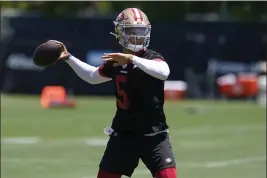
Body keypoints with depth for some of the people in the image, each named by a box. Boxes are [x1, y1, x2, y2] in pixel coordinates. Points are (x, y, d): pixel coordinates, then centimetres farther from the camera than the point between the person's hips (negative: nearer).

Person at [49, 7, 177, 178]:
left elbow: (163, 72, -33)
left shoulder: (152, 57, -9)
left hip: (154, 134, -4)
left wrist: (132, 59, -39)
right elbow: (93, 76, 25)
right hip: (123, 134, 4)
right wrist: (68, 57, 21)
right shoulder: (115, 62, 5)